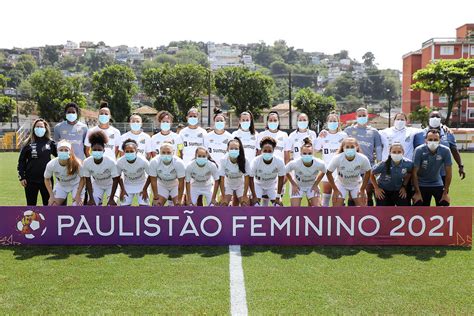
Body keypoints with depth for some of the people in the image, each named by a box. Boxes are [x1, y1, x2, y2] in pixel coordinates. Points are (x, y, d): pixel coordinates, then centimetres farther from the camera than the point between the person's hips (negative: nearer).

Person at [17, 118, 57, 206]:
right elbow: (21, 161, 3)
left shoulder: (50, 143, 2)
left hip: (47, 179, 0)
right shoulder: (28, 143, 1)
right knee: (31, 204, 8)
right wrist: (21, 177, -2)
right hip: (31, 180, 0)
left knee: (48, 203, 7)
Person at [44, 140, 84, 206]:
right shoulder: (51, 165, -28)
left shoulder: (76, 163, -34)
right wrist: (52, 196, -11)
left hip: (76, 185, -2)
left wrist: (78, 195, -22)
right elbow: (47, 179, -9)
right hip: (61, 185, 2)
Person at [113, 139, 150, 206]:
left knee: (144, 205, -9)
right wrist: (122, 190, -3)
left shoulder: (143, 161, -31)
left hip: (141, 185, -1)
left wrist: (145, 190, -11)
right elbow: (118, 176, -4)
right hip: (127, 186, 2)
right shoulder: (120, 162, -25)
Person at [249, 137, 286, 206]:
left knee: (278, 204, -8)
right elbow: (251, 178, -19)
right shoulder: (255, 161, -31)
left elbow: (281, 179, -16)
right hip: (258, 184, -1)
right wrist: (254, 196, -17)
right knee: (255, 204, -16)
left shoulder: (279, 161, -29)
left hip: (272, 185, 1)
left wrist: (278, 197, -13)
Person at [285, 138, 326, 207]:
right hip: (298, 186, -1)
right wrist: (293, 185, -9)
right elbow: (286, 172, -11)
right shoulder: (294, 163, -33)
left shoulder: (319, 163, -29)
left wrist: (316, 184, -7)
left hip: (312, 186, 1)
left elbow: (323, 172, -3)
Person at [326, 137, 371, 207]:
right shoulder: (337, 158, -31)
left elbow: (367, 173, -10)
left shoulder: (363, 159, -28)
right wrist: (335, 190, -15)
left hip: (357, 184, 1)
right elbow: (329, 173, -18)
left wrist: (362, 189, -7)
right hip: (341, 184, -1)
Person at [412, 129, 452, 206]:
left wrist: (446, 192, -7)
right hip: (421, 185, -2)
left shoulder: (445, 151, -17)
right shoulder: (419, 151, -22)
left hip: (438, 184, 2)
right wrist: (417, 193, -16)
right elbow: (414, 173, -17)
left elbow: (448, 173, -9)